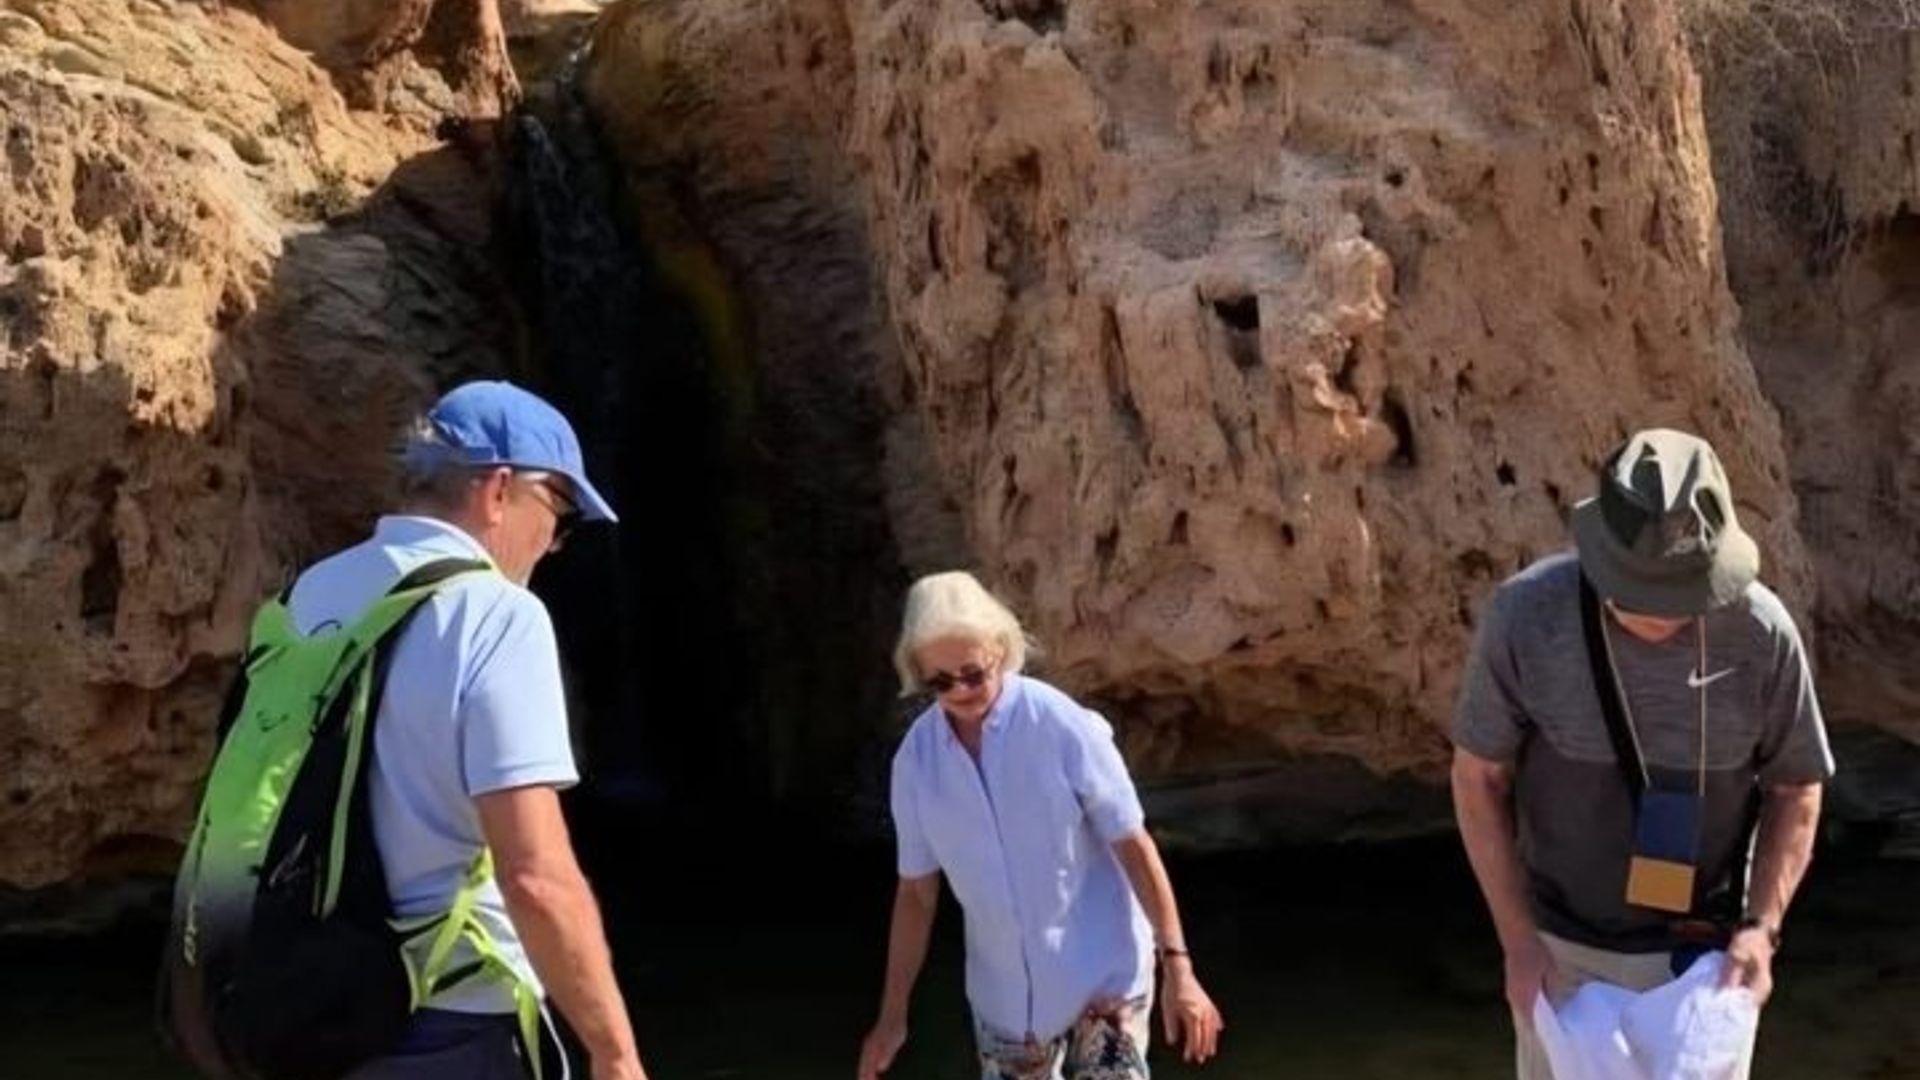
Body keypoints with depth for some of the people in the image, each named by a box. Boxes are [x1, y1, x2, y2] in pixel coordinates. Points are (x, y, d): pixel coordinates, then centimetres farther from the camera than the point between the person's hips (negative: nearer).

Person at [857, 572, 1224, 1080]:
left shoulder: (1062, 726, -17)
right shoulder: (915, 759, -4)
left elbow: (1132, 845, -12)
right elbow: (916, 890, 4)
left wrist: (1177, 967, -15)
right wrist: (892, 1015, 5)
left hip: (1103, 974, -4)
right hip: (1004, 993, 4)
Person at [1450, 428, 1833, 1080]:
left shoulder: (1760, 631, -21)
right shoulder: (1525, 615, -23)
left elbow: (1796, 788, -4)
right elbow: (1479, 777, -10)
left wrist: (1762, 925, -16)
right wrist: (1519, 942, -12)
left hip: (1703, 950, 0)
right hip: (1562, 945, 0)